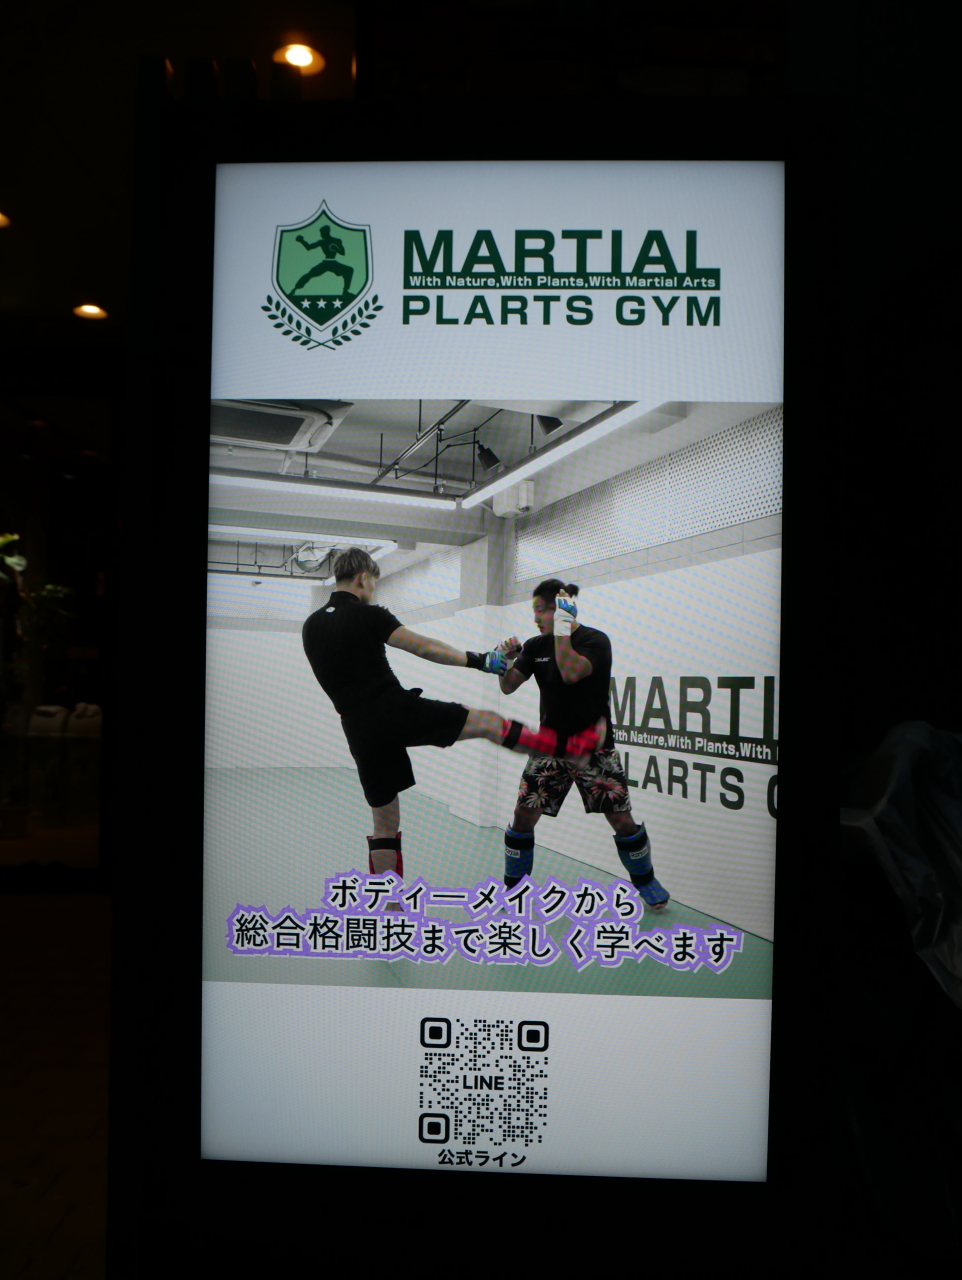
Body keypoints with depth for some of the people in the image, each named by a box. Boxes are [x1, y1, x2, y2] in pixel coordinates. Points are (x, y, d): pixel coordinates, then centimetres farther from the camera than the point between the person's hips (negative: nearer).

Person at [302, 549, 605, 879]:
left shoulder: (311, 627, 12)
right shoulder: (366, 615, -6)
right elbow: (423, 648, -11)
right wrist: (479, 660, -5)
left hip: (360, 730, 6)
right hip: (396, 709, -6)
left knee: (384, 826, 14)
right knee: (489, 723, 3)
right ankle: (575, 745, 7)